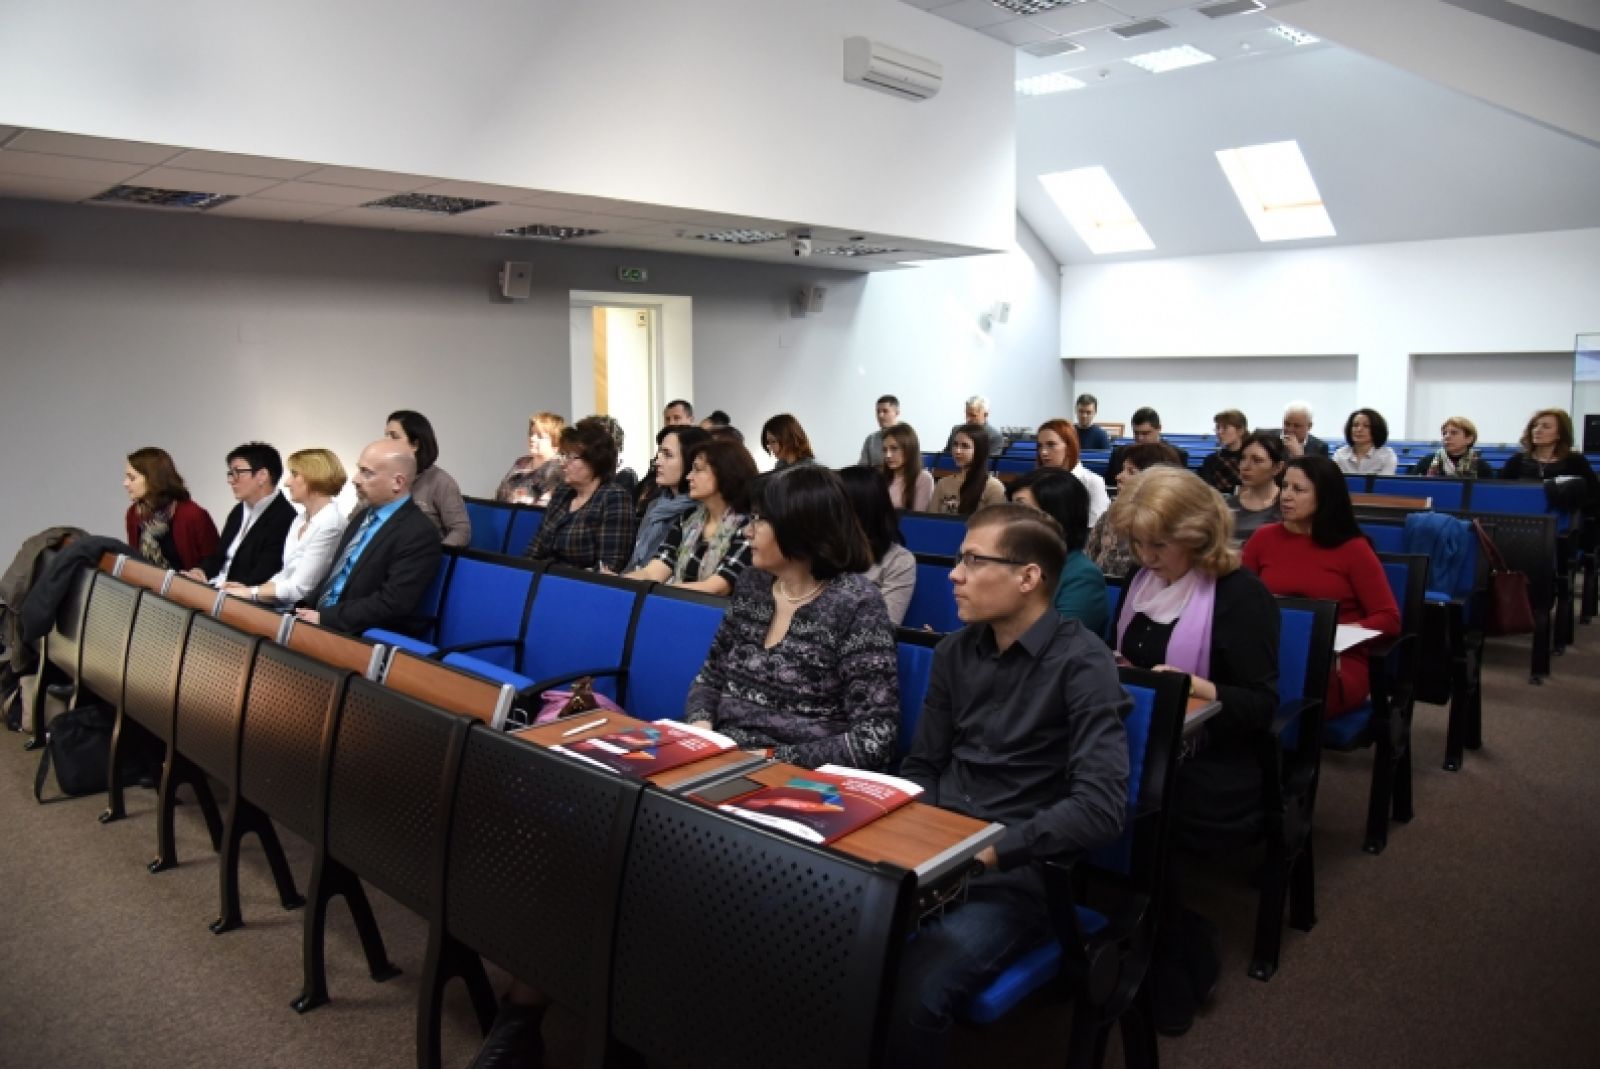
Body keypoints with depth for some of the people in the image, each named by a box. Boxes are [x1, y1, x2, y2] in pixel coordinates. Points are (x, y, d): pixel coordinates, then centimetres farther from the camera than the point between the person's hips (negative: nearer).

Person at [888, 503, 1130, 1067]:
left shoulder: (1081, 662, -10)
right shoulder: (955, 651, 9)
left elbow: (1101, 807, -19)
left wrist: (989, 851, -23)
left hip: (1017, 873, -5)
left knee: (909, 994, -30)